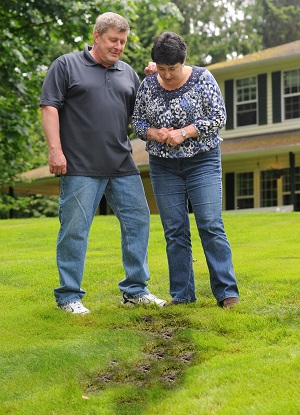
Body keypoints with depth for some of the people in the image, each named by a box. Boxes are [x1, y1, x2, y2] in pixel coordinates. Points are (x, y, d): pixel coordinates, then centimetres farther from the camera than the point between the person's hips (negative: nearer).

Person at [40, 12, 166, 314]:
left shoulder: (127, 73, 18)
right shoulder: (67, 65, 3)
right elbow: (49, 108, -3)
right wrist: (55, 149, -13)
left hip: (123, 166, 5)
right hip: (80, 166, -5)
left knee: (137, 221, 6)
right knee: (75, 229, -2)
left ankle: (135, 289, 18)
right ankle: (68, 296, 9)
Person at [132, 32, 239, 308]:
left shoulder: (202, 78, -6)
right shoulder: (149, 84, 3)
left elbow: (218, 117, -10)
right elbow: (137, 121, 8)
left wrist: (183, 133, -18)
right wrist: (154, 133, -13)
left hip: (202, 163, -3)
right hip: (164, 168, 3)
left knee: (211, 227, -10)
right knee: (174, 231, 4)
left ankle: (227, 292, -7)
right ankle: (182, 294, 10)